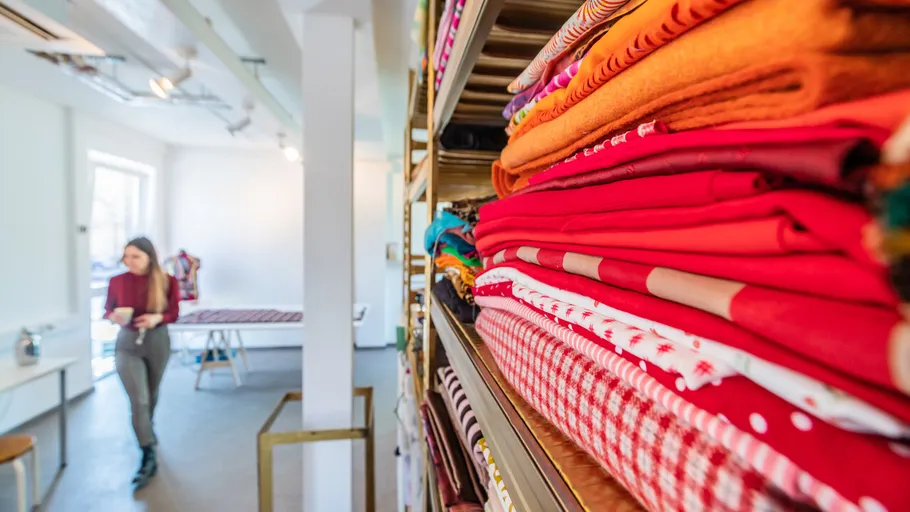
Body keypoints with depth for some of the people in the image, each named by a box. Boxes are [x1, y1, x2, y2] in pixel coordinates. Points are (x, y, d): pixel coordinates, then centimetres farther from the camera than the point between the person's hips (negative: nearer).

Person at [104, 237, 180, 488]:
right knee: (138, 400, -8)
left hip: (158, 342, 1)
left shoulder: (167, 282, -10)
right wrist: (114, 316, -18)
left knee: (151, 396, 20)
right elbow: (107, 310, 4)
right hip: (127, 344, -1)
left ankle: (146, 431, 50)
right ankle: (149, 456, 1)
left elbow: (174, 313, -3)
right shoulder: (117, 282, -8)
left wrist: (157, 318, -23)